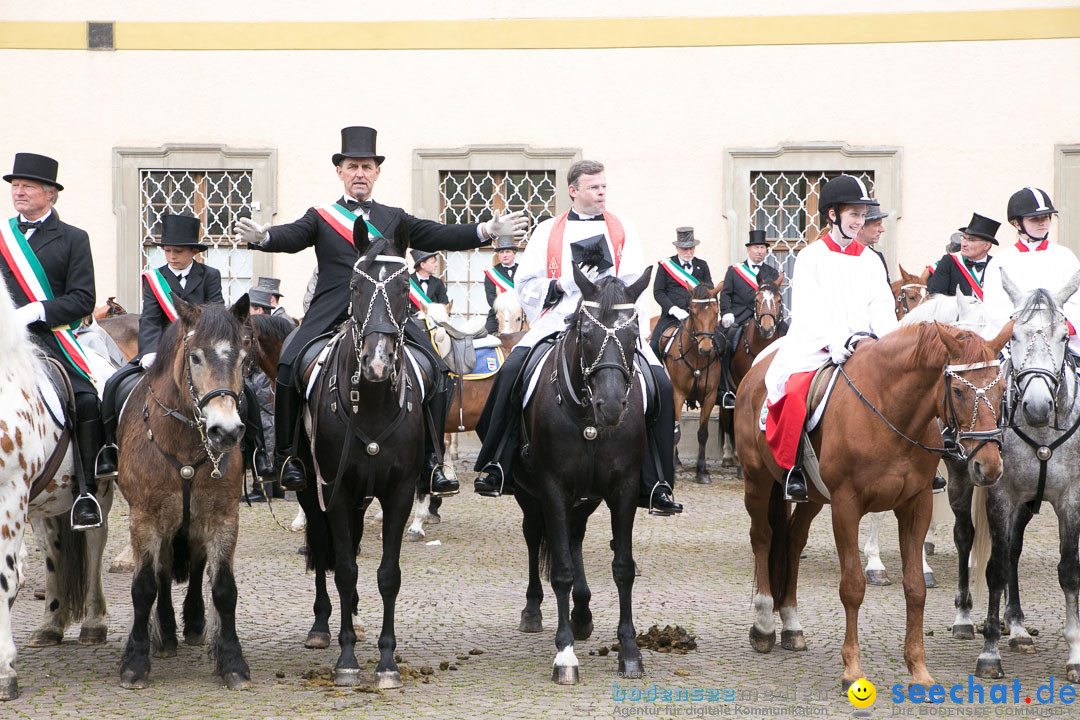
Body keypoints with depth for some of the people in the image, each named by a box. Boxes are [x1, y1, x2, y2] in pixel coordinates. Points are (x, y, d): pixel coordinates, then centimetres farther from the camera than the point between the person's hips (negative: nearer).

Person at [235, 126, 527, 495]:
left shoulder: (395, 219, 21)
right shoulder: (320, 218, 15)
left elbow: (440, 236, 11)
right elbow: (290, 237, -4)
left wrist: (488, 230, -3)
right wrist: (261, 237, -28)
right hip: (331, 312, -2)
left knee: (435, 369, -14)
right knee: (289, 365, -23)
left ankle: (431, 460, -10)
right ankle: (288, 456, -11)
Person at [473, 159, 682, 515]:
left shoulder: (624, 230, 16)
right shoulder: (548, 231, 16)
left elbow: (634, 285, 8)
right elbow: (526, 284, 11)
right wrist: (560, 286, -8)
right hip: (559, 321, 0)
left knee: (660, 385, -19)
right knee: (512, 371, -26)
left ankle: (654, 485, -10)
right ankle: (497, 468, -17)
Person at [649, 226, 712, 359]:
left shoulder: (702, 265, 13)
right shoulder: (665, 265, 6)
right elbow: (658, 292, 0)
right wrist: (674, 309, -13)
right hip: (671, 317, -1)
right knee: (654, 345, -19)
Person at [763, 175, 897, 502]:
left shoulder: (870, 261, 17)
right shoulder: (811, 257, 4)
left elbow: (881, 308, 7)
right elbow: (808, 311, -8)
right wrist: (833, 341, -25)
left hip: (864, 349, 4)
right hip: (816, 348, -4)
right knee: (797, 391, -32)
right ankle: (792, 467, -17)